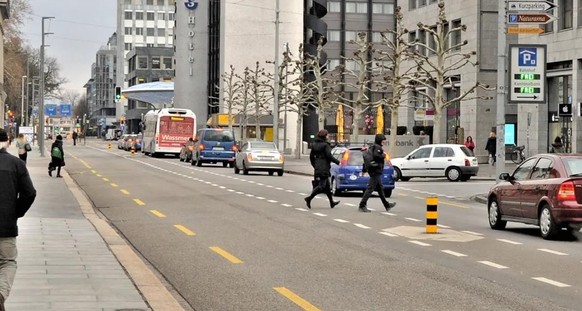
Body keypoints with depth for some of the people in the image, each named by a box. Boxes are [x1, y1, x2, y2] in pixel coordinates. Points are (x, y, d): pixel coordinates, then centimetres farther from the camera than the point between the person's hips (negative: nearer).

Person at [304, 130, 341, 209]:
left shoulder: (314, 145, 10)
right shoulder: (325, 145, -12)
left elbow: (311, 156, 13)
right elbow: (329, 156, -16)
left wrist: (314, 165, 23)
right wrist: (338, 162, -7)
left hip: (317, 168, 8)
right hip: (324, 168, -8)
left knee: (327, 185, 16)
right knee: (321, 185, -6)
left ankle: (331, 202, 22)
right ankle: (309, 198, -17)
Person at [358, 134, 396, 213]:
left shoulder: (372, 147, 17)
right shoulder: (377, 147, -12)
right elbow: (376, 156, -31)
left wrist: (365, 169, 19)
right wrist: (383, 156, -12)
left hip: (372, 170, 11)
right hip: (376, 171, -11)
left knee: (380, 188, 18)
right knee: (370, 188, -10)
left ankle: (387, 205, 28)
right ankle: (362, 205, -12)